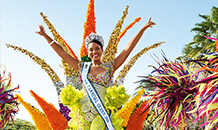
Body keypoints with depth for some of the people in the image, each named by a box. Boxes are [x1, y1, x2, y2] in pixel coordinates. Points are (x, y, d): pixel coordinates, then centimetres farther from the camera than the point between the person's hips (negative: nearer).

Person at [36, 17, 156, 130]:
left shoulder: (110, 67, 6)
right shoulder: (83, 67, 10)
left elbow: (128, 49, 2)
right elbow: (61, 53, 13)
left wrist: (143, 28, -1)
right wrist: (45, 35, 15)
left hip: (100, 112, -2)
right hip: (83, 111, 2)